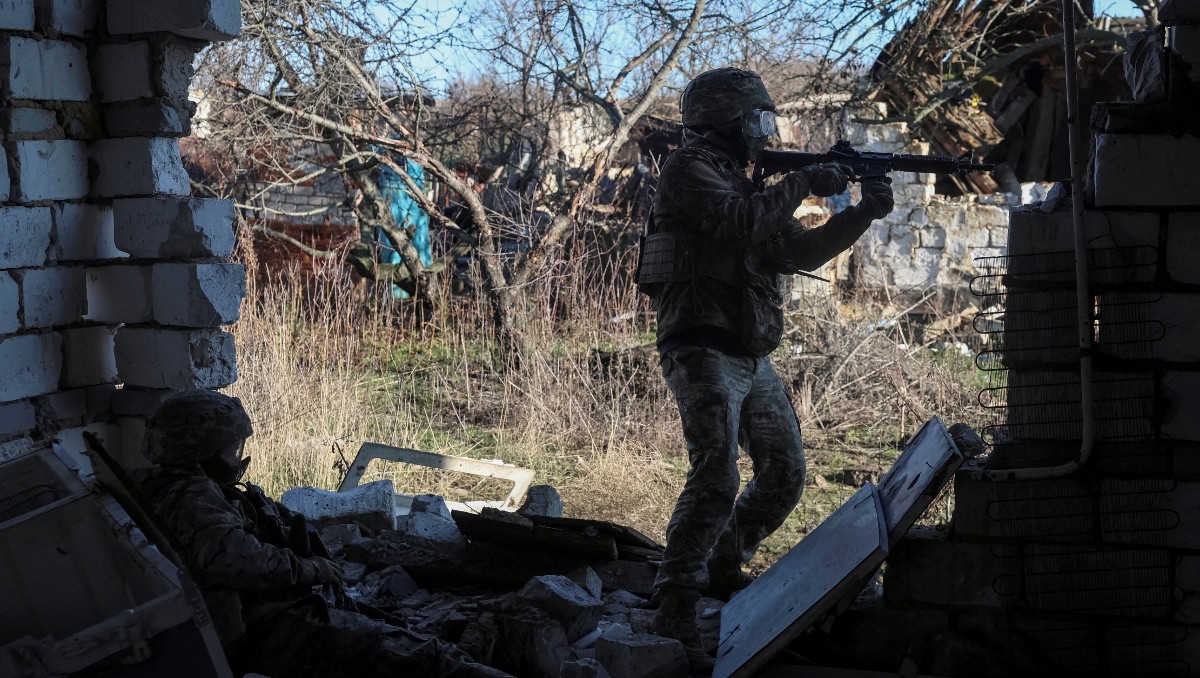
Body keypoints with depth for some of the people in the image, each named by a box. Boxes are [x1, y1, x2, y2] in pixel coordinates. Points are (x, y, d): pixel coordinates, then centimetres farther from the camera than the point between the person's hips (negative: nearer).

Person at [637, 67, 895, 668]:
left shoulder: (743, 183, 20)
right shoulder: (690, 168, -7)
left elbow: (798, 251, 20)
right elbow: (739, 222, -24)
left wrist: (861, 214, 10)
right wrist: (804, 183, -14)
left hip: (751, 359, 9)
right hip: (704, 352, -9)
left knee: (785, 473, 13)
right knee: (717, 477, -21)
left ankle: (723, 570, 29)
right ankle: (673, 609, -17)